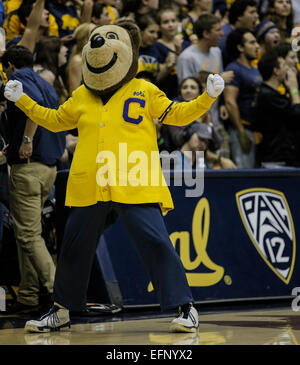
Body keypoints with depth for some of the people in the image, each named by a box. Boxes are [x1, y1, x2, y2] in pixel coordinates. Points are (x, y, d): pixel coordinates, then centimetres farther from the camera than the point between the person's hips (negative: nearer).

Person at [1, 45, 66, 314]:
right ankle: (28, 296, 13)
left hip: (28, 165, -9)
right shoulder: (46, 84, 23)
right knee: (26, 233, 13)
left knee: (29, 235, -10)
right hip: (50, 166, 9)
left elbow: (35, 103, -23)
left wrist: (27, 140, -21)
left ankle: (58, 289, -18)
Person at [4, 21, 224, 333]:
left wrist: (208, 97, -5)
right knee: (75, 248, 11)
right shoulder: (81, 97, 14)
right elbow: (55, 120, 28)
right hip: (89, 187, 4)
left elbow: (178, 114, 8)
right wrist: (22, 101, 23)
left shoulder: (145, 92, 4)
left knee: (155, 243, -13)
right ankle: (62, 311, 28)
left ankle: (184, 307, -4)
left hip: (135, 186, -4)